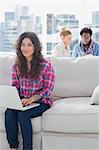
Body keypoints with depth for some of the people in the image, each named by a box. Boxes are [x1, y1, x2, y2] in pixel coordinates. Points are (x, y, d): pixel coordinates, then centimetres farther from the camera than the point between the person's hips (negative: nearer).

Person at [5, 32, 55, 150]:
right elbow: (15, 86, 10)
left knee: (22, 114, -31)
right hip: (21, 101, 4)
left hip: (41, 101, -4)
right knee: (9, 113, -27)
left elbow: (47, 89, -8)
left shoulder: (46, 65, -8)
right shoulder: (16, 65, 7)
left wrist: (32, 99, -22)